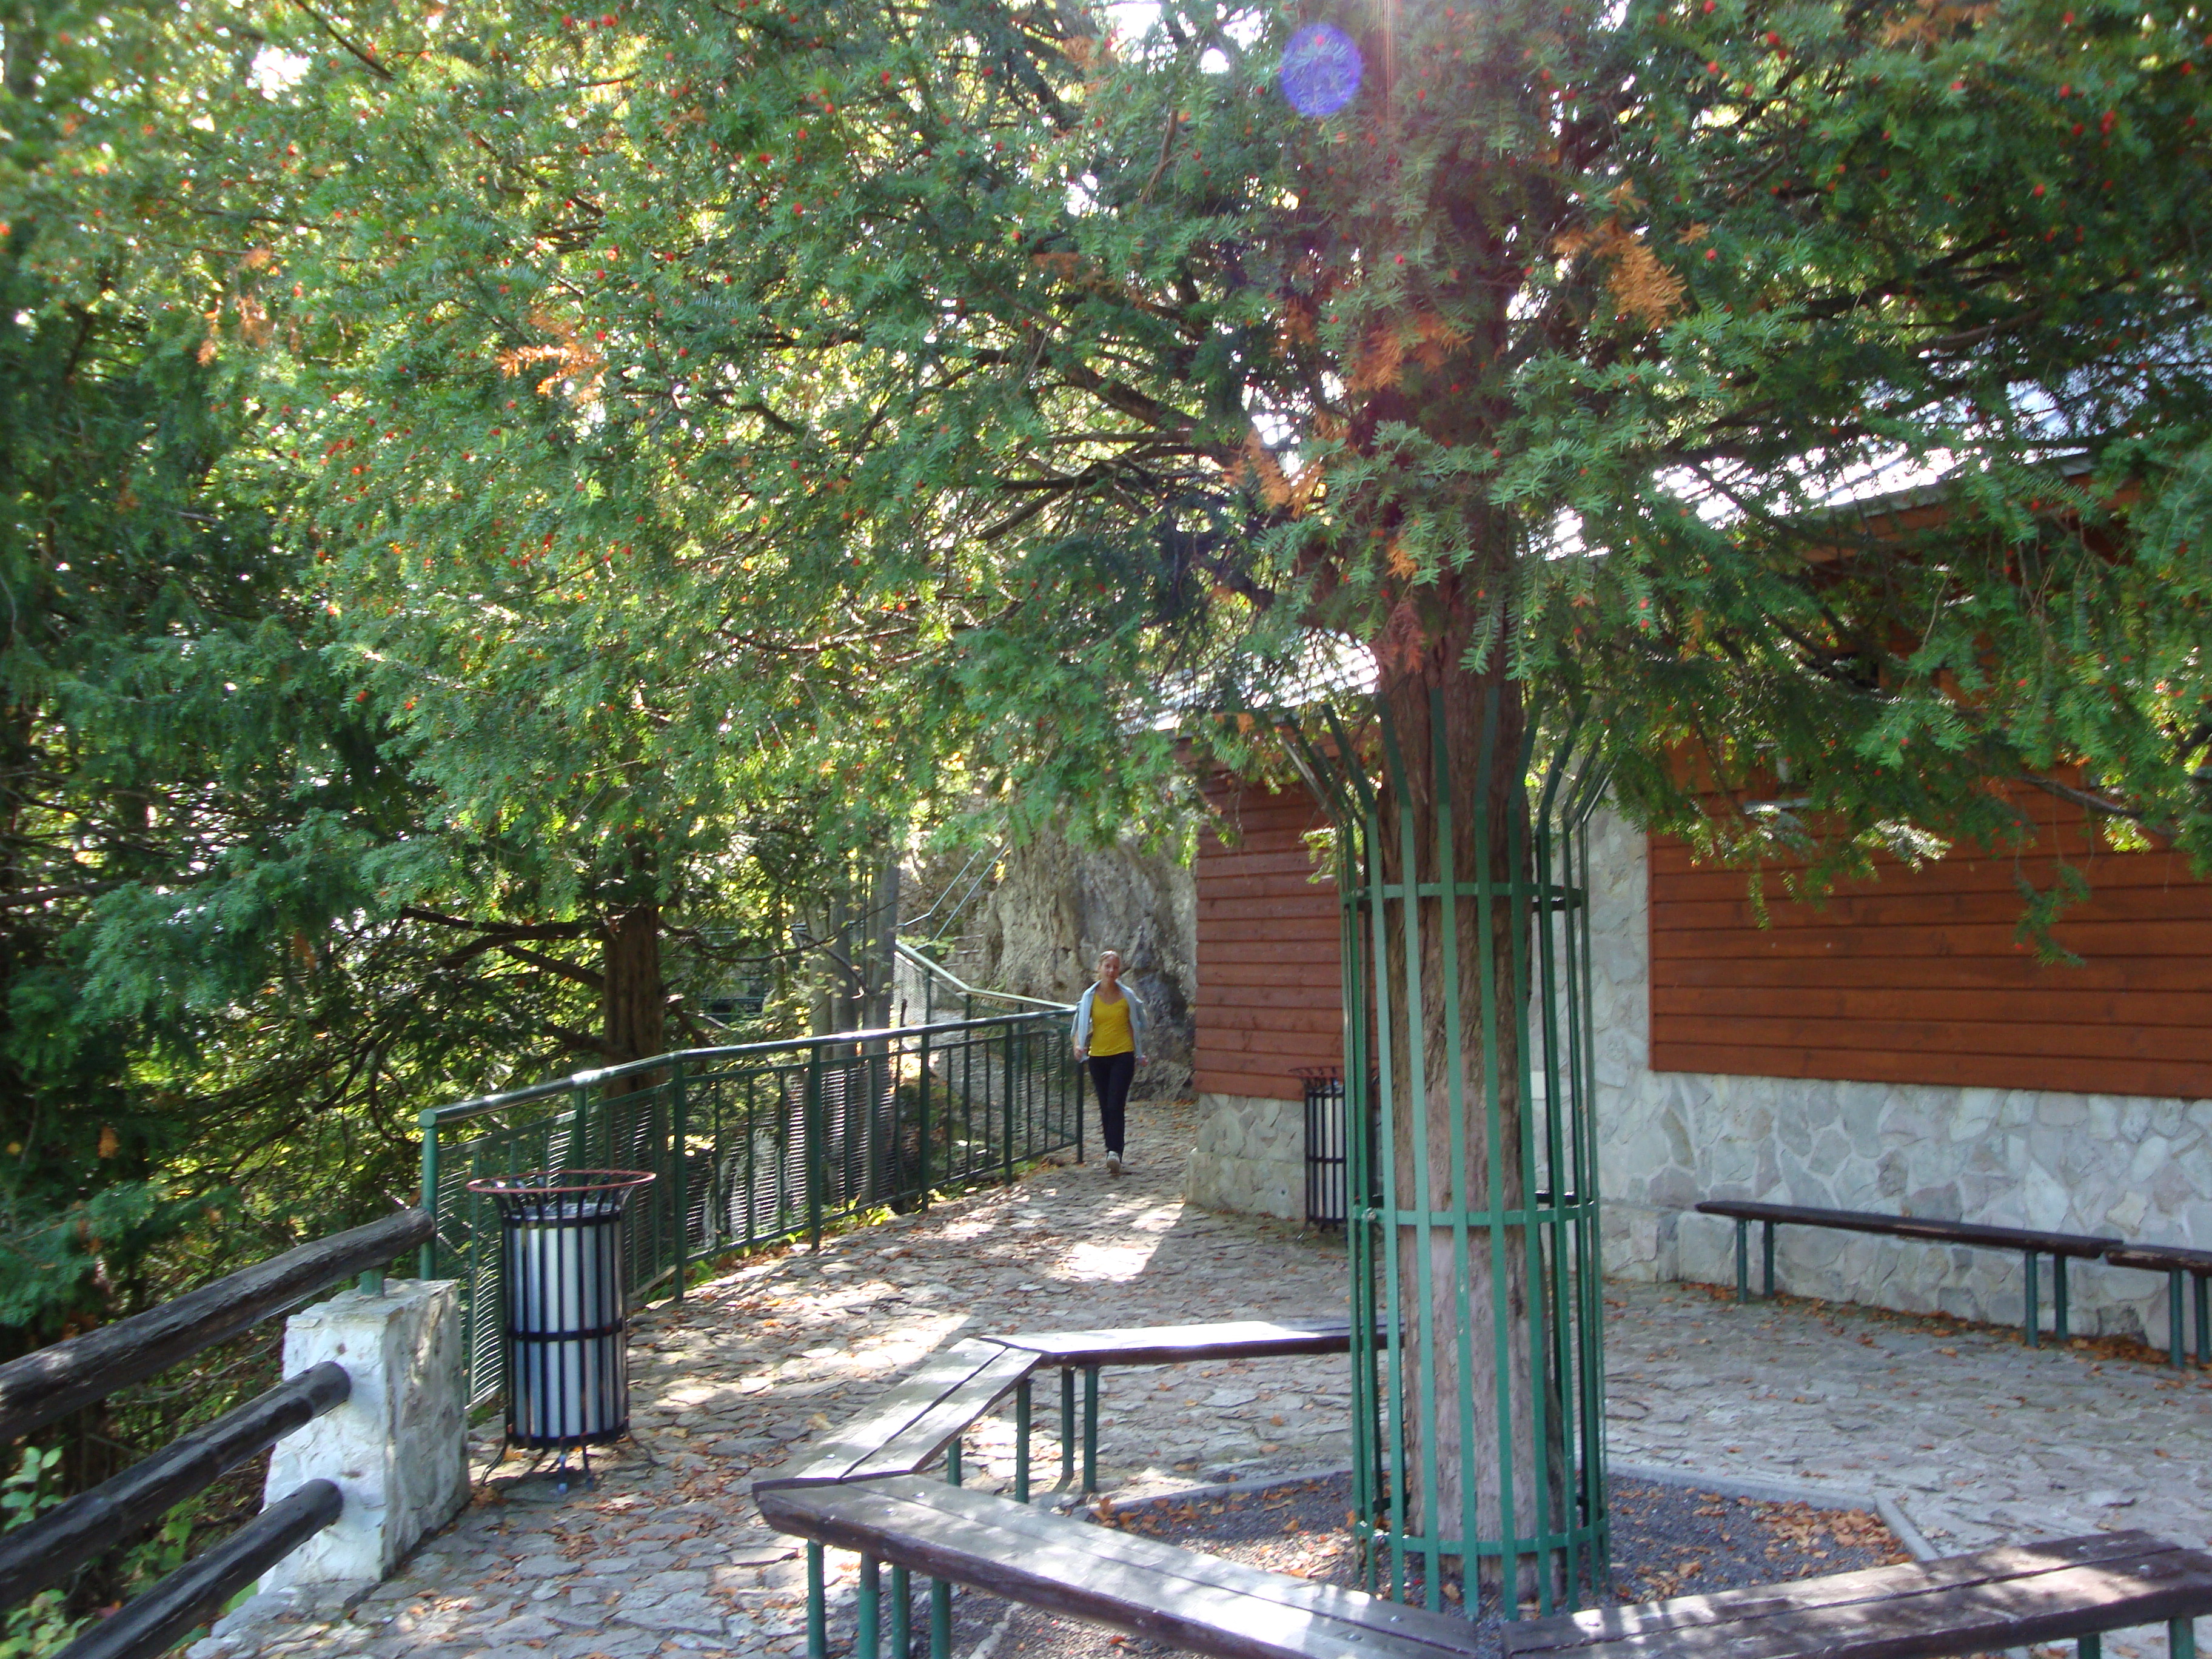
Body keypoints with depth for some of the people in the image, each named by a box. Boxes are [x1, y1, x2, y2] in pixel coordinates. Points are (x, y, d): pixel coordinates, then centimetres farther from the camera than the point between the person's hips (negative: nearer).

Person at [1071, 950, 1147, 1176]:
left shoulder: (1127, 996, 1)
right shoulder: (1089, 996, 3)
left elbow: (1134, 1026, 10)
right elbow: (1081, 1025, 6)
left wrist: (1140, 1054, 7)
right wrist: (1078, 1045, -13)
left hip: (1123, 1055, -2)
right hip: (1098, 1056, 2)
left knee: (1116, 1106, -15)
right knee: (1105, 1108, 9)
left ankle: (1114, 1153, -21)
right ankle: (1112, 1153, 20)